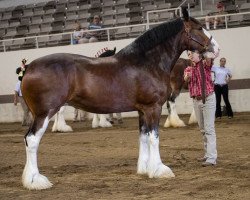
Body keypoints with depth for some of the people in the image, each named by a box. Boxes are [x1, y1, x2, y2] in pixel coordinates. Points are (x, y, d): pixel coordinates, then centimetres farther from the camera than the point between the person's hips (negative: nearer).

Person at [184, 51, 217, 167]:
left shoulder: (204, 64, -3)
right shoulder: (188, 69, 11)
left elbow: (208, 59, -27)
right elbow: (186, 79, -10)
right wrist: (187, 77, -31)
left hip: (208, 98, -6)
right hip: (196, 100, 6)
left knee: (209, 128, -11)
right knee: (202, 129, 12)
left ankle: (212, 158, -15)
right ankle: (208, 154, 22)